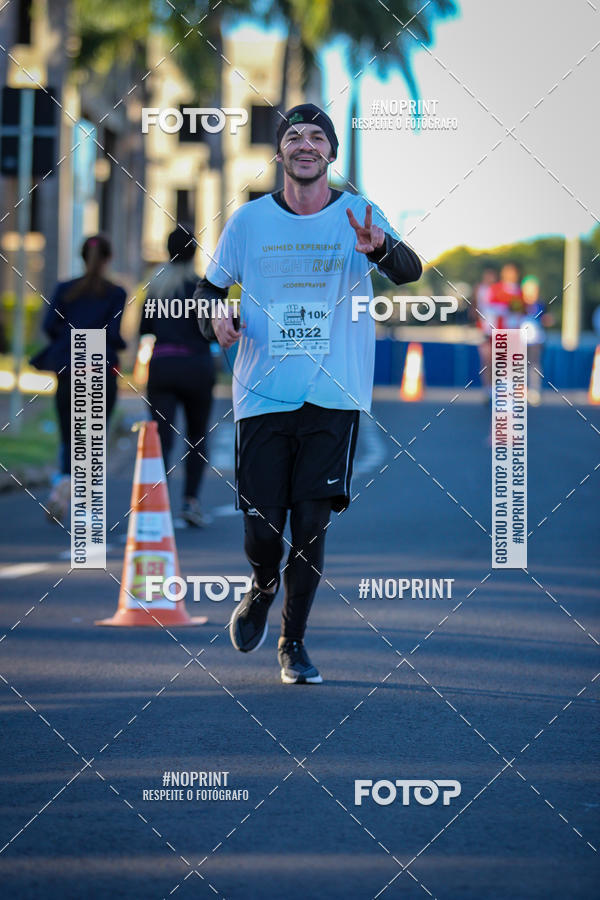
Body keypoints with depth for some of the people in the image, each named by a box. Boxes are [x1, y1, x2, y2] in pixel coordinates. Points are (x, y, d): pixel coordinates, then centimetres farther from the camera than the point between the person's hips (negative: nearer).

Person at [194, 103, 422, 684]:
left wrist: (380, 248, -40)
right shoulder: (249, 220, 5)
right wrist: (217, 318, -10)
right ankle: (262, 591, 31)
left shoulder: (358, 216, 0)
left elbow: (409, 271, -17)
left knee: (311, 525, -3)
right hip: (261, 396, 1)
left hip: (333, 397, -1)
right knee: (262, 529, -3)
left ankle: (293, 642, 15)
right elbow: (209, 288, 14)